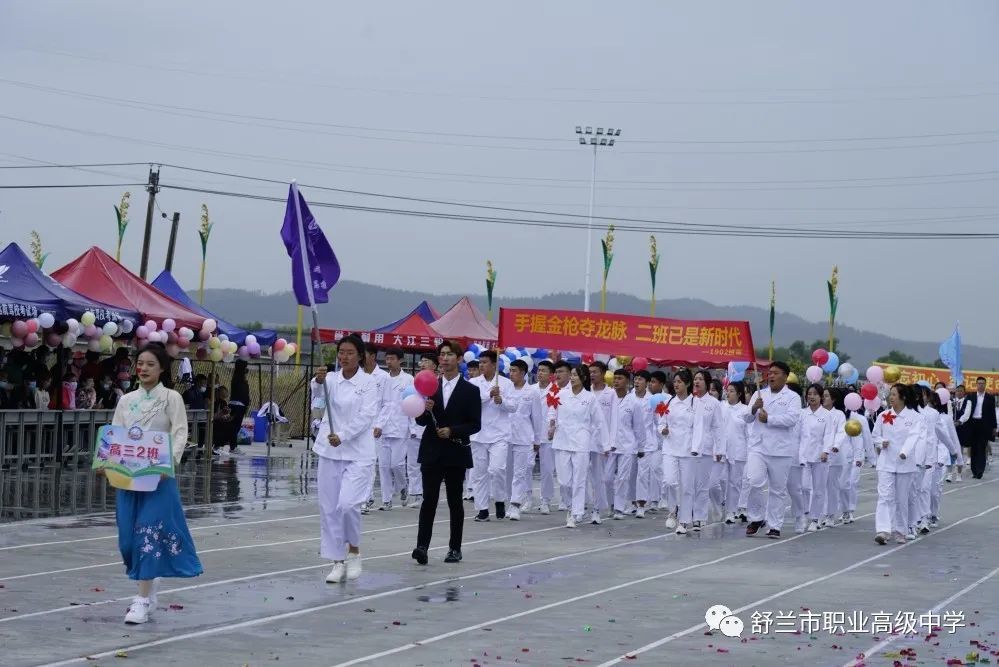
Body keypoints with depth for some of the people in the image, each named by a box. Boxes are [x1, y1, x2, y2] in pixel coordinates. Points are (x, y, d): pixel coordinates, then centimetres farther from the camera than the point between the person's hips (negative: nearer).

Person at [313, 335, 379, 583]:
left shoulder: (368, 383, -3)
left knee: (347, 504, -16)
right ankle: (338, 562, 15)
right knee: (329, 508, 3)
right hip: (329, 452, 4)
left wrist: (342, 436, -23)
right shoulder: (331, 379, 6)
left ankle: (354, 551, 9)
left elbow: (366, 415, -12)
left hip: (357, 453, -4)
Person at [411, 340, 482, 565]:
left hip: (456, 453, -1)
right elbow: (421, 421, 8)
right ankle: (422, 546, -14)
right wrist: (426, 411, -13)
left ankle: (455, 548, 14)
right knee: (429, 499, -8)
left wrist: (452, 431, -16)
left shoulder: (470, 391, 0)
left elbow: (475, 425, -2)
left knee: (455, 501, 6)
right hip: (431, 452, 1)